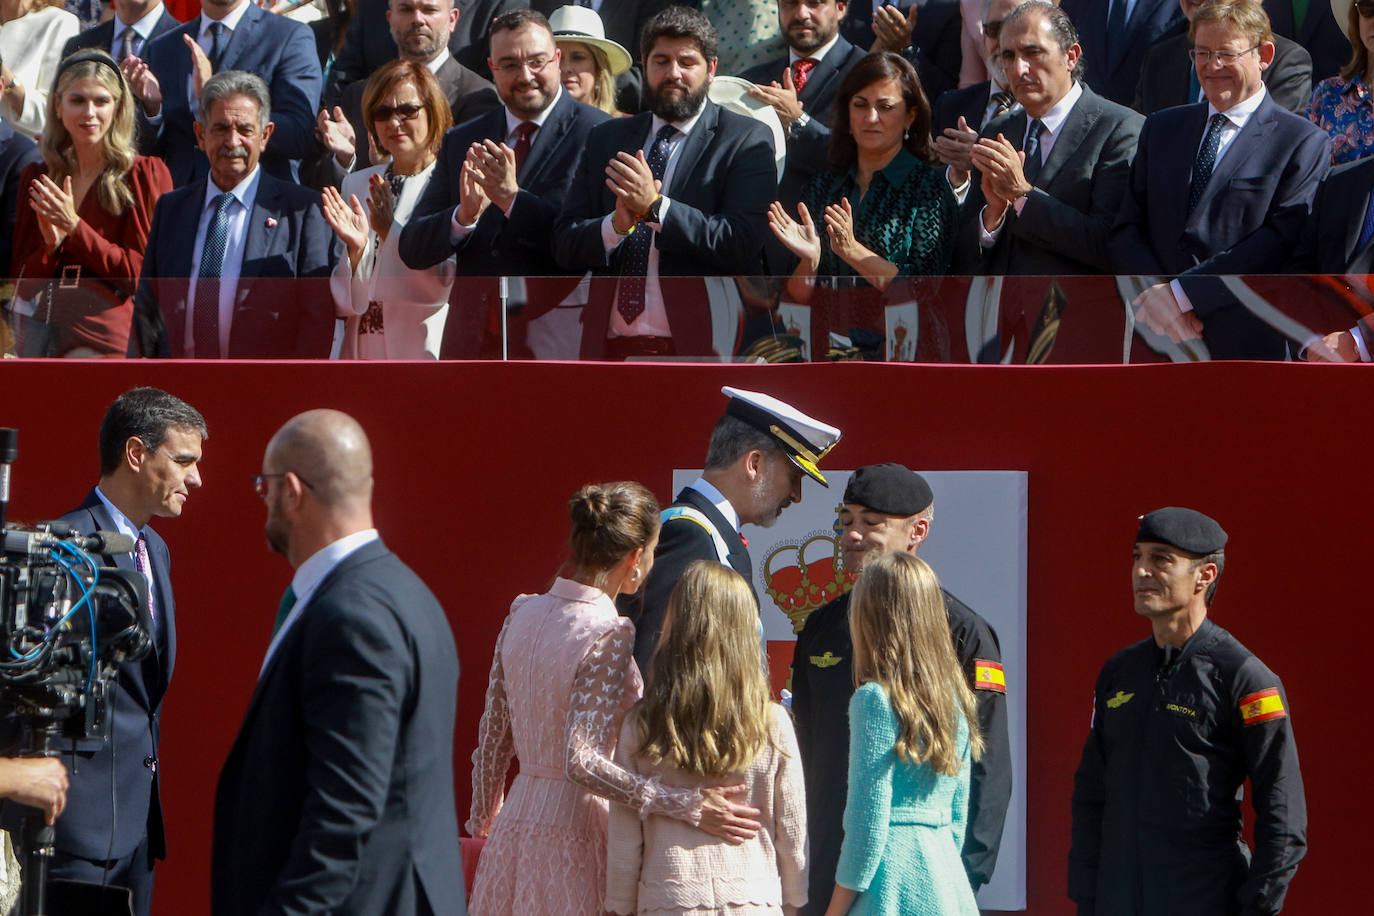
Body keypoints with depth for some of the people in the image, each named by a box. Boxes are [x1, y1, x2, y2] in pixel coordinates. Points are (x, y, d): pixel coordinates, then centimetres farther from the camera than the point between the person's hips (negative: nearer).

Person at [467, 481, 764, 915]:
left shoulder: (522, 614, 5)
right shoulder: (605, 636, -17)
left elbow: (491, 740, 11)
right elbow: (582, 762, -24)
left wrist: (482, 823, 24)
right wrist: (687, 805, -27)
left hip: (514, 830, 7)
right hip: (574, 842, -7)